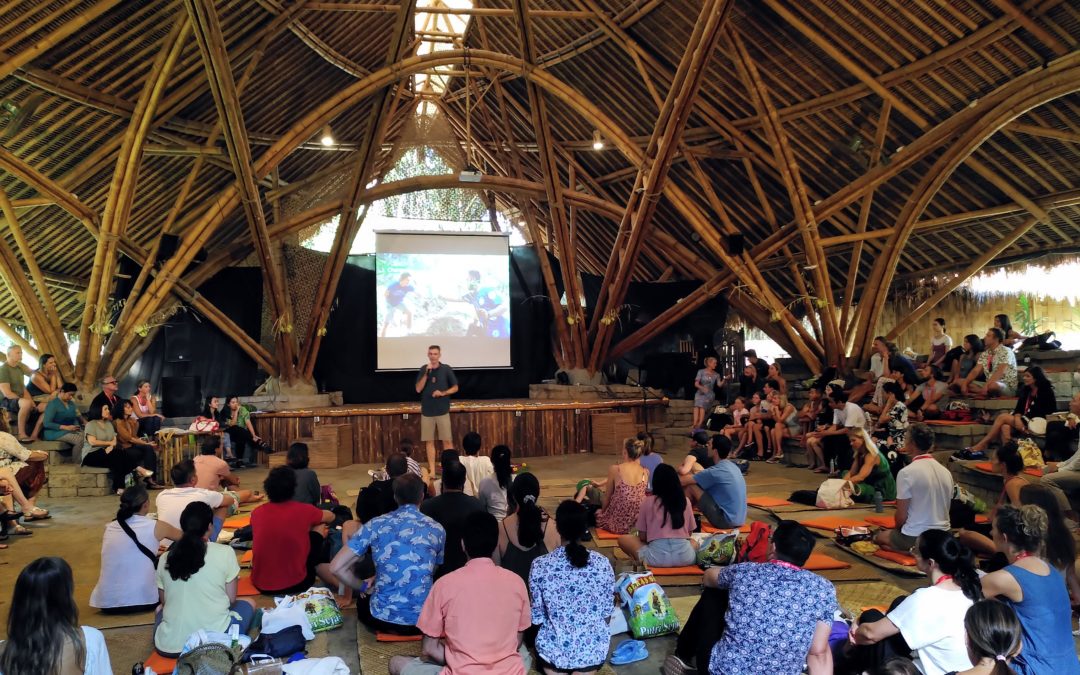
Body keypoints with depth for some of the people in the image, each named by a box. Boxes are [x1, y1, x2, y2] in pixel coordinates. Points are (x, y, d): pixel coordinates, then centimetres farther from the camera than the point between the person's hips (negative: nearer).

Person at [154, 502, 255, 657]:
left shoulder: (165, 558, 5)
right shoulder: (225, 553, -4)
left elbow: (165, 602, 17)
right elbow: (231, 599, 5)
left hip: (170, 646, 4)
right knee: (248, 603, 27)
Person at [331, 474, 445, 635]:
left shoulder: (375, 525, -3)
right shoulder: (437, 530, 2)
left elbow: (336, 567, -5)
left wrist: (364, 587, 10)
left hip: (382, 619, 0)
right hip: (424, 620, 1)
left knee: (363, 600, 33)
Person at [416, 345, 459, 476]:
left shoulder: (446, 369, -2)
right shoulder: (423, 369, 2)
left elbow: (455, 388, 4)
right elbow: (418, 389, -5)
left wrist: (443, 393, -13)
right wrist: (426, 373, -14)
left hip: (442, 411, -1)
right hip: (427, 411, 2)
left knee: (447, 441, -1)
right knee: (429, 441, 5)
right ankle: (432, 470, 12)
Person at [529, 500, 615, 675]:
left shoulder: (540, 565, -14)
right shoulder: (602, 563, -12)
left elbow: (537, 616, -5)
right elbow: (607, 611, -1)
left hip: (553, 648, 0)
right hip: (593, 648, 0)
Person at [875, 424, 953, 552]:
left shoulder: (906, 472, -18)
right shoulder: (946, 472, 2)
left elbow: (901, 516, -14)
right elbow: (942, 510, 12)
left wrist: (897, 530, 8)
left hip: (915, 538, -7)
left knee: (879, 537, 21)